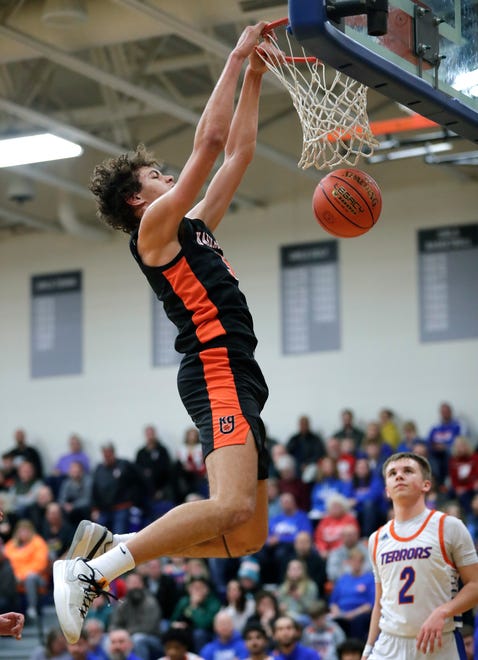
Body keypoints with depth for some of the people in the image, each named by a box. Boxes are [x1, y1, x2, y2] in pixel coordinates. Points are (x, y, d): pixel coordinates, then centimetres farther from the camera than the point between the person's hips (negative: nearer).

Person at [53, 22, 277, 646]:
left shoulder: (193, 229, 25)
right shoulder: (154, 227, 1)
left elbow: (238, 152, 28)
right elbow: (209, 142, -5)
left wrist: (255, 77, 22)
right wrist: (236, 58, 2)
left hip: (236, 378, 9)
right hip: (217, 371, -9)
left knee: (248, 536, 7)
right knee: (232, 505, -28)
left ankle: (111, 548, 7)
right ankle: (91, 570, -23)